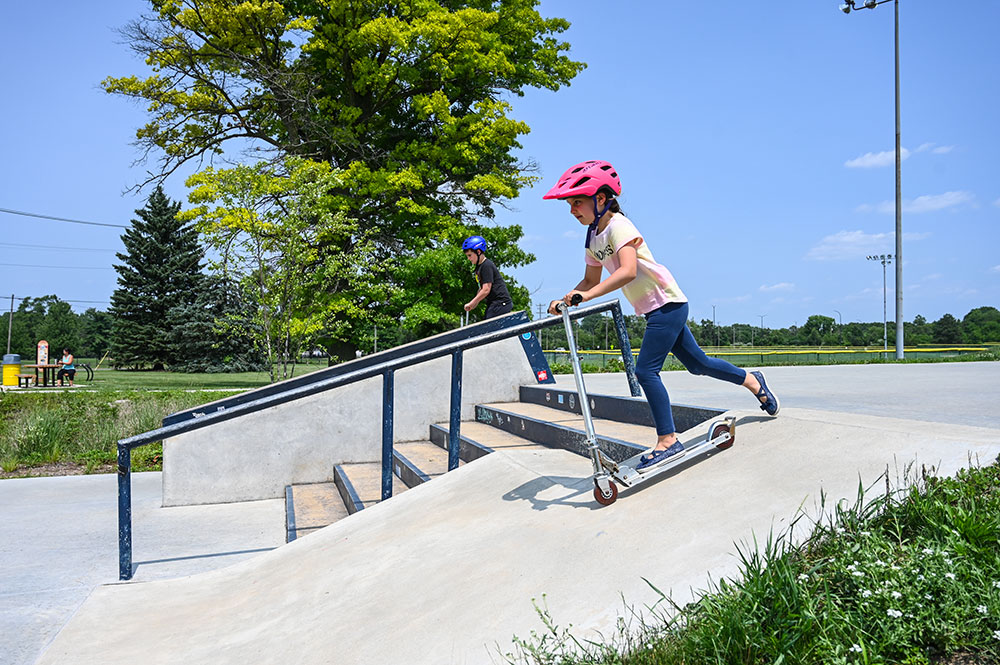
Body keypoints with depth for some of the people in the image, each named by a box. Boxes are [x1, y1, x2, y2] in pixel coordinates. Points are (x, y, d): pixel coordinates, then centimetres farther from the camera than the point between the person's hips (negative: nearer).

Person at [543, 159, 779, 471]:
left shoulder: (617, 225, -18)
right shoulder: (592, 238, 8)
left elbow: (628, 271, -34)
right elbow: (591, 280, 13)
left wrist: (587, 295, -41)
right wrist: (565, 300, -4)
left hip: (667, 303, -9)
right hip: (654, 309, 9)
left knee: (645, 370, -14)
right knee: (696, 363, 19)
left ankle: (668, 440, -5)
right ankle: (751, 379, 40)